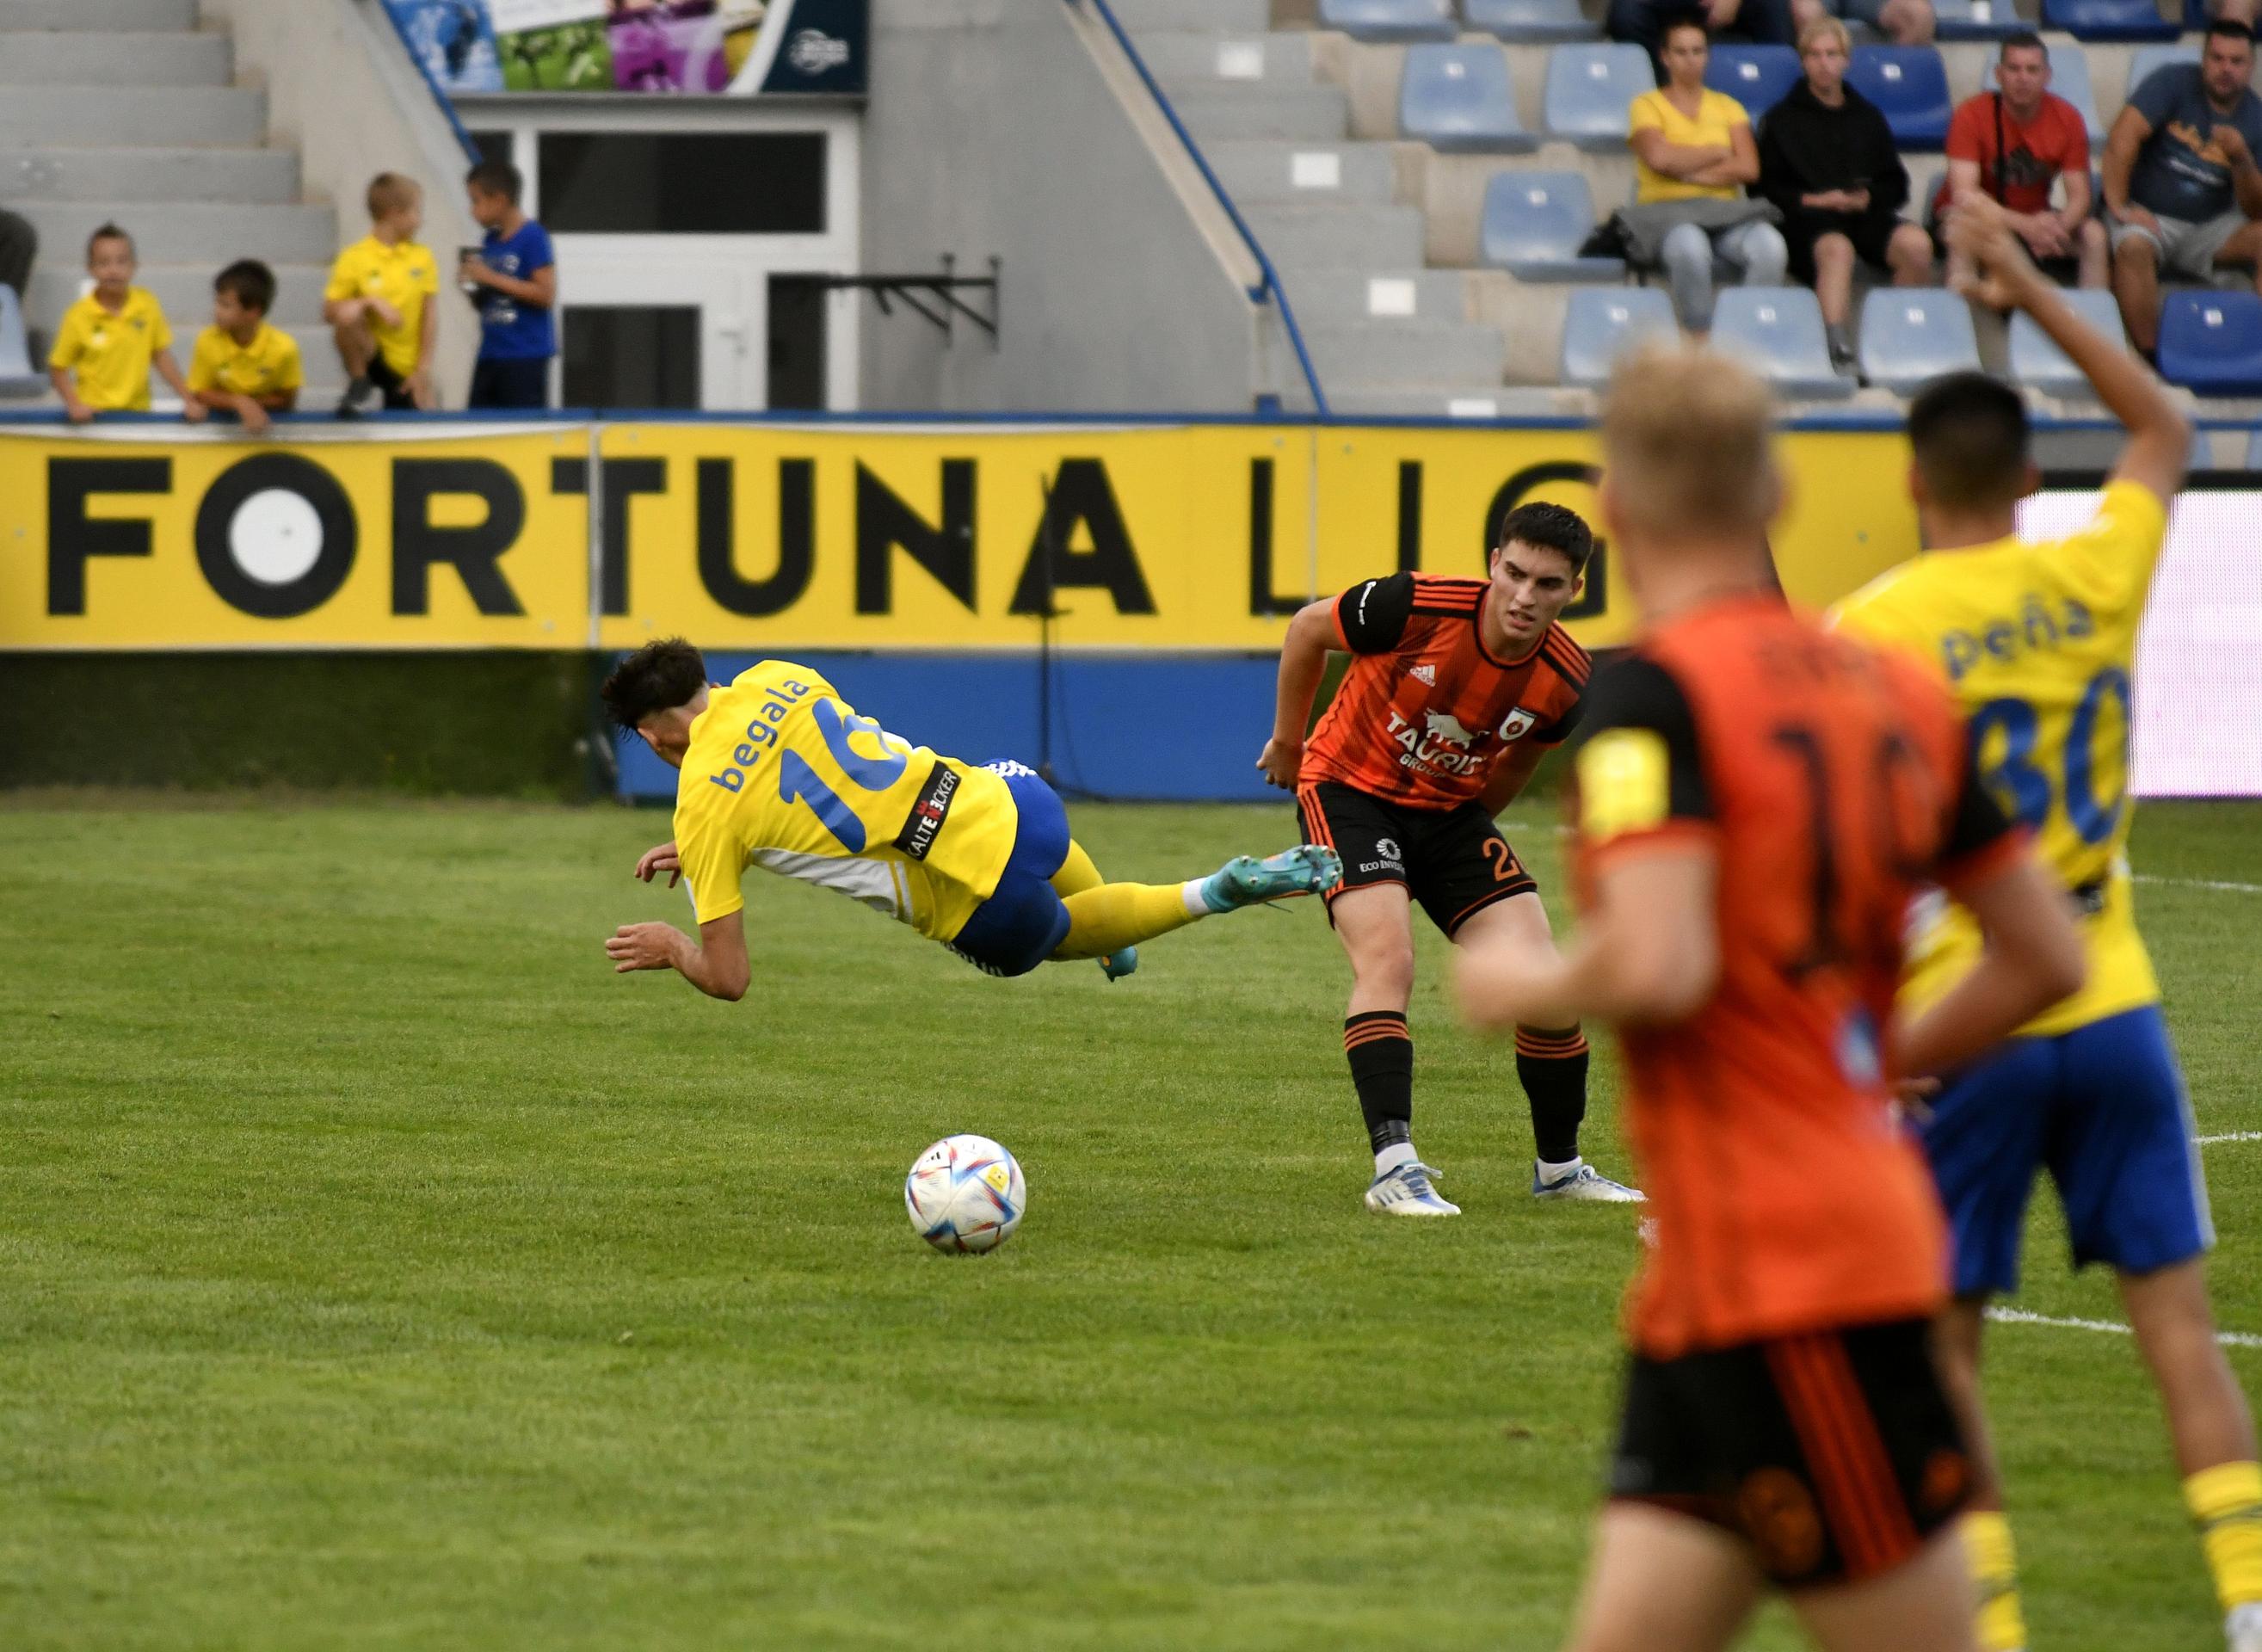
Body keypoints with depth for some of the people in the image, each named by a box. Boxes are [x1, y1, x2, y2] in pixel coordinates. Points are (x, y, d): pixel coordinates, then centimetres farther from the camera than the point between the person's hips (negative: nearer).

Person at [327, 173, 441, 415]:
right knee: (348, 313, -30)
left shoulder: (422, 256, 1)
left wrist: (425, 367, -3)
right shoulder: (355, 258, -8)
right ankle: (358, 384, -8)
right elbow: (329, 312, -9)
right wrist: (370, 302, -24)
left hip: (408, 367, 3)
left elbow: (429, 314, 3)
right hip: (369, 358, -3)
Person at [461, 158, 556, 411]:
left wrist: (492, 279, -16)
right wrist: (473, 286, -2)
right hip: (491, 354, 8)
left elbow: (546, 294, -16)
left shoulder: (532, 238, -9)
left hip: (525, 358, -8)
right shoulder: (492, 241, 13)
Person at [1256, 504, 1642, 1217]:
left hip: (1449, 811, 4)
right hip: (1348, 789, -4)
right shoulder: (1415, 609, -26)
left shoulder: (1565, 682, -14)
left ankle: (1560, 1166, 15)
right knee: (1387, 956, -27)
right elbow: (1307, 629, -6)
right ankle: (1394, 1166, -29)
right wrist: (1288, 740, 6)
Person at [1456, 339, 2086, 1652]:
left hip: (1774, 1267, -8)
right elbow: (2047, 955, 15)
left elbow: (1658, 966, -24)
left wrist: (1521, 986, -4)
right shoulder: (1891, 690, 11)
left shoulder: (1656, 693, -12)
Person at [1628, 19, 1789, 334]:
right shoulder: (1648, 106, 10)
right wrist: (1718, 153, 1)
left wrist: (1690, 172, -5)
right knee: (1690, 247, -41)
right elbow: (1660, 157, -10)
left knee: (1769, 244, -31)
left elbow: (1749, 168, 4)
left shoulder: (1727, 107, 19)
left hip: (1725, 213, 3)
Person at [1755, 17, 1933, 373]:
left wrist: (1868, 198, -2)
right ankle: (1837, 347, -56)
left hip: (1866, 214, 3)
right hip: (1807, 218, -3)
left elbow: (1896, 185, 20)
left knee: (1916, 243, -31)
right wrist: (1808, 200, -9)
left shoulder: (1868, 117, 26)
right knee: (1837, 248, -41)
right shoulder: (1782, 119, 16)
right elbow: (1766, 187, 8)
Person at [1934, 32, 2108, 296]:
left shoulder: (2067, 119, -9)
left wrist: (2055, 227, -36)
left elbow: (2079, 195, -11)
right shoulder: (1972, 115, -19)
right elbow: (1963, 193, -27)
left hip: (2034, 218, 3)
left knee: (2094, 235, -22)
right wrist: (2025, 225, -42)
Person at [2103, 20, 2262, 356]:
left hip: (2209, 227, 4)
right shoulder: (2173, 82, -7)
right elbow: (2122, 138, -18)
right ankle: (2147, 356, -34)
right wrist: (2118, 207, -24)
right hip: (2148, 215, -4)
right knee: (2133, 247, -37)